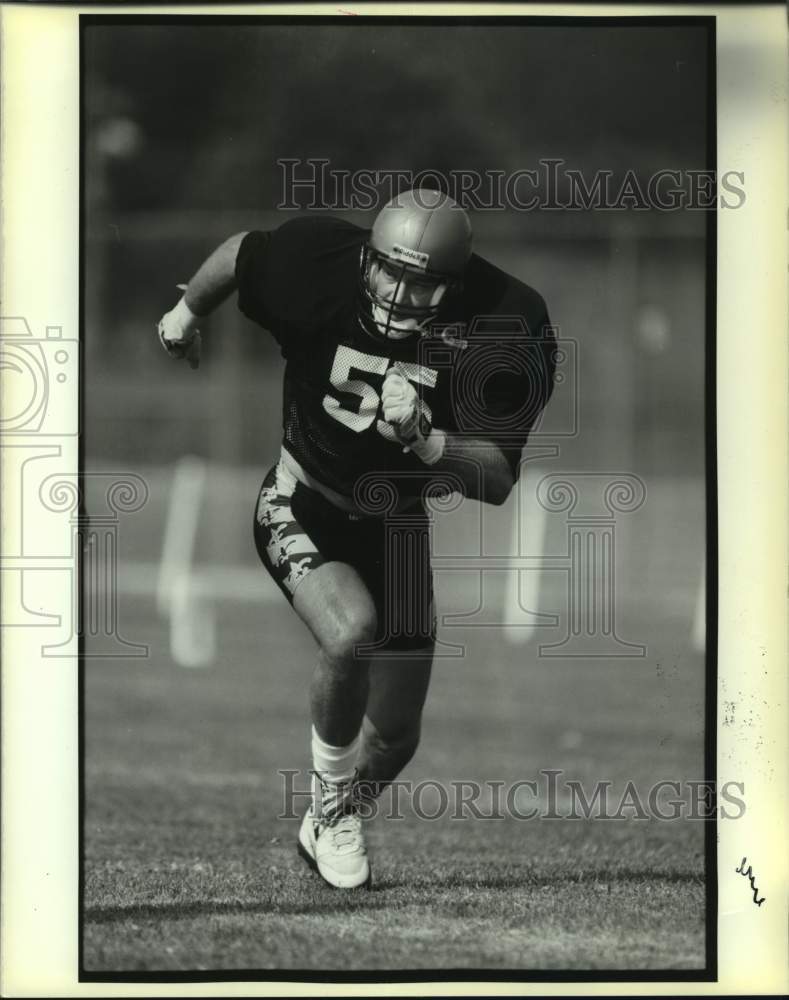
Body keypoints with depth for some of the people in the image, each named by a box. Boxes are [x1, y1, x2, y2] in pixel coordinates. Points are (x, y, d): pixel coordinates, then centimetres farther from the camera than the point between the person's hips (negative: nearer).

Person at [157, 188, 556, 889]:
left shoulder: (498, 327, -24)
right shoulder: (321, 262, -24)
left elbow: (498, 482, -22)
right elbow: (240, 254, 0)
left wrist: (426, 439, -40)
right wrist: (188, 312, 18)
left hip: (397, 524, 3)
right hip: (303, 508, -2)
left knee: (395, 738, 10)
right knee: (352, 631, -32)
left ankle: (328, 828, 41)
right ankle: (333, 797, -7)